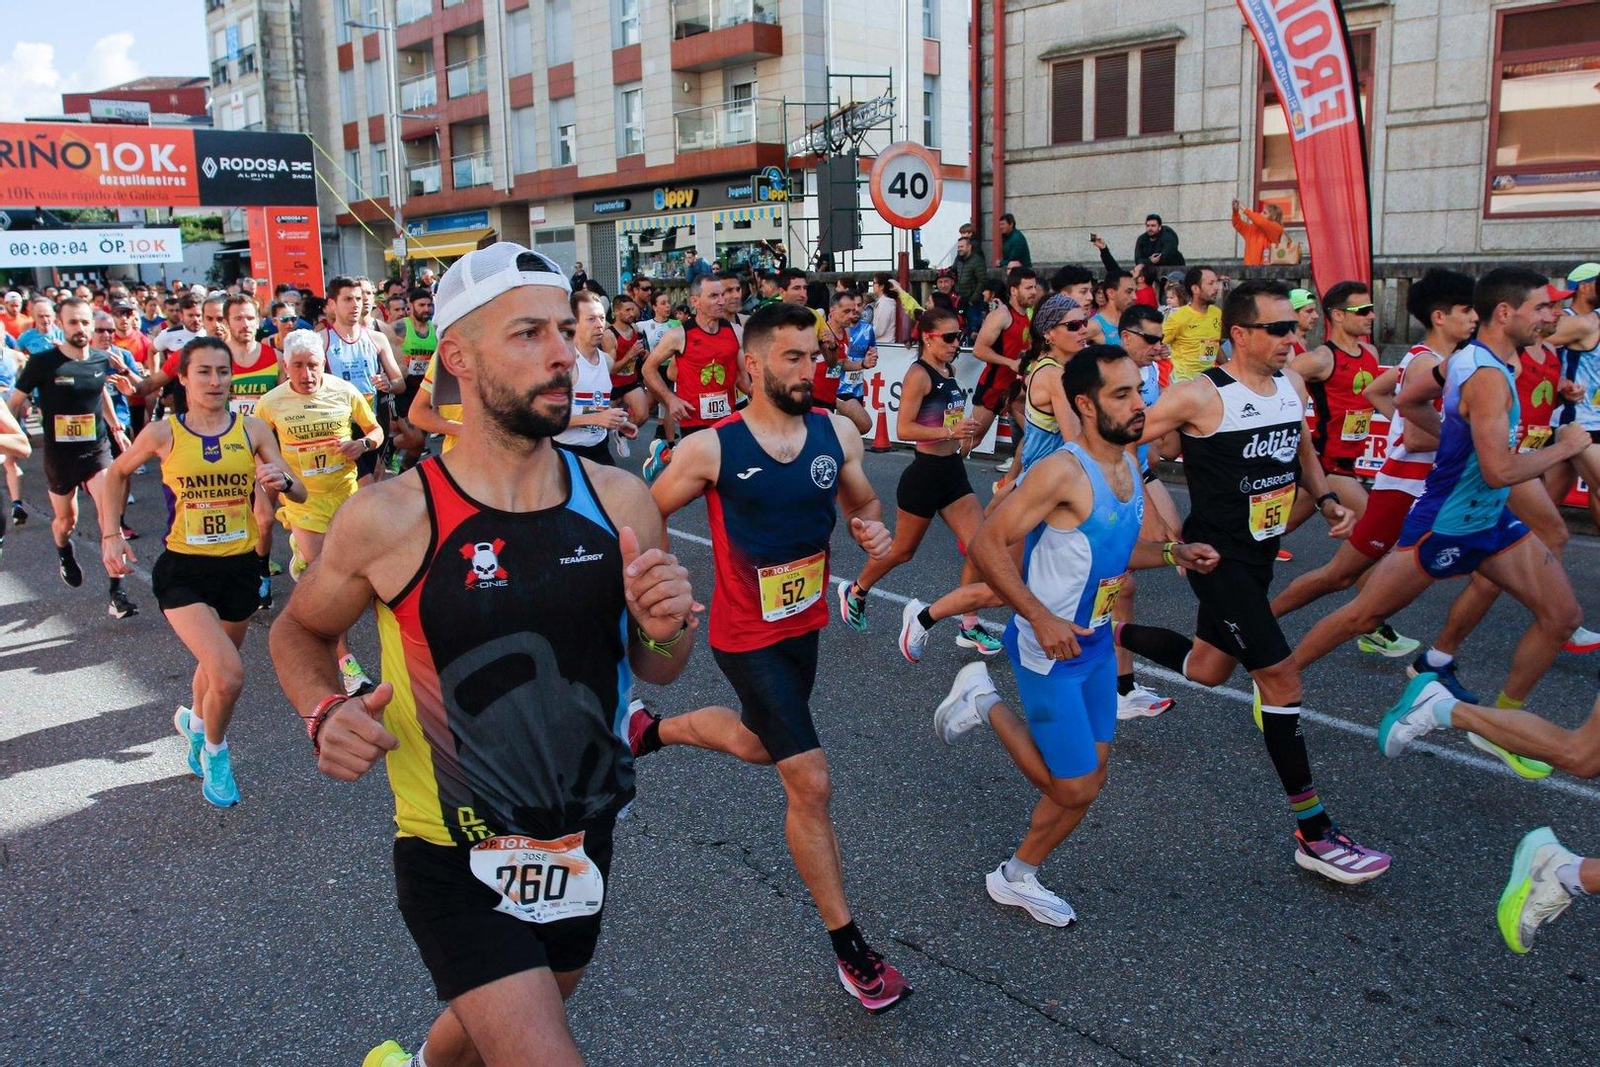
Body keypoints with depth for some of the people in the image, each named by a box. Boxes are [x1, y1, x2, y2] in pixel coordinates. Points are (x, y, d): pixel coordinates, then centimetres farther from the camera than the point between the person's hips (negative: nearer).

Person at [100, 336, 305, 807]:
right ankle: (214, 752, 11)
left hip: (239, 567, 3)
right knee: (228, 676, -18)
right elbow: (119, 473, 13)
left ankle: (194, 718, 57)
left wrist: (283, 480, -27)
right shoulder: (163, 433, -7)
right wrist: (110, 534, 4)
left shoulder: (252, 429, -4)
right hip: (183, 569, -3)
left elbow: (300, 494, -4)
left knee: (216, 666, 23)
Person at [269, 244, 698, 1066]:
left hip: (585, 845, 5)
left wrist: (664, 628, -18)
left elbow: (654, 670, 4)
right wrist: (324, 713, -18)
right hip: (455, 865, -4)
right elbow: (299, 633, 1)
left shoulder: (619, 502, -9)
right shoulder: (389, 518, -17)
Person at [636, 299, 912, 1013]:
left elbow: (862, 505, 9)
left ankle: (653, 729, 56)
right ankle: (848, 947, 7)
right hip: (748, 637, -6)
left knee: (760, 745, 28)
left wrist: (873, 532, -13)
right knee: (809, 784, -8)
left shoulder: (837, 434, -6)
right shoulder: (710, 450, -19)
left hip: (805, 623, 7)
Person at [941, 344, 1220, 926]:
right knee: (1075, 788, -2)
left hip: (1097, 642, 9)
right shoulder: (1062, 471, -24)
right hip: (1049, 648, -9)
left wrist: (1173, 553, 1)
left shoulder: (1129, 464, 4)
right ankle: (986, 703, 18)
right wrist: (1041, 618, -28)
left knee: (1087, 780, 15)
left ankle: (1017, 878, 33)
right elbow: (987, 543, -24)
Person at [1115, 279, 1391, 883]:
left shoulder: (1291, 384, 4)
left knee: (1208, 669, 21)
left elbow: (1302, 452, 21)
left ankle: (1112, 635, 44)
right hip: (1217, 556, -8)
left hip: (1259, 555, 8)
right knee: (1282, 678, -10)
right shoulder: (1201, 395, -19)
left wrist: (1325, 499, 3)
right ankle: (1314, 833, 0)